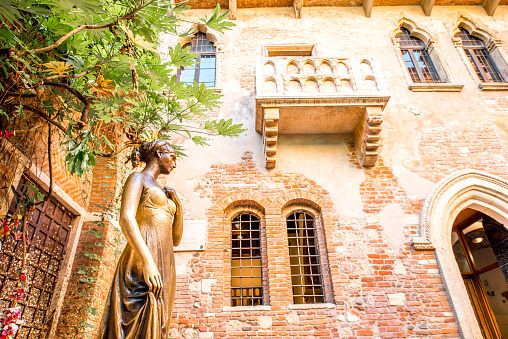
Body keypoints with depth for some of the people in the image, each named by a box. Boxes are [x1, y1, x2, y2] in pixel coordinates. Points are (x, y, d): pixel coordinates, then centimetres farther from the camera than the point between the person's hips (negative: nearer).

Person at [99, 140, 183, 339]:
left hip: (165, 268, 8)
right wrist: (148, 261, -26)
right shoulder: (138, 178, 5)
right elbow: (126, 218, -14)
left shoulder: (162, 193, 28)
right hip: (143, 263, -8)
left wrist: (177, 204, 14)